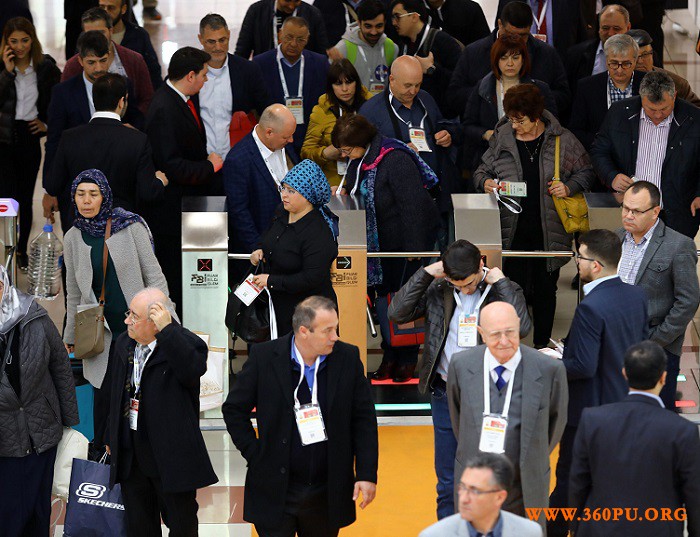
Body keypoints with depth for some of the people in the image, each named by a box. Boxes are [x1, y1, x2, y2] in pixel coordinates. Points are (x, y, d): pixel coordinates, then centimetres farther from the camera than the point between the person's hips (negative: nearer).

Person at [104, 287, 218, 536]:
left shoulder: (185, 344, -14)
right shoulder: (124, 343, 7)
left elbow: (192, 371, -38)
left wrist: (167, 330, -36)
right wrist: (111, 439, 22)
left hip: (172, 458, -6)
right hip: (130, 456, 6)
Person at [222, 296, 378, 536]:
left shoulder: (348, 357, -2)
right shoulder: (264, 357, -7)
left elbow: (363, 418, 3)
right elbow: (234, 409, 2)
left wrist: (367, 473, -3)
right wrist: (255, 454, -4)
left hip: (327, 494, 2)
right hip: (276, 493, -2)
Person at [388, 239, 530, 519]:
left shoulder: (505, 290, -5)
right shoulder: (438, 290, 1)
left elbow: (522, 327, -21)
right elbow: (397, 312, -6)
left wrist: (500, 282, -16)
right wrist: (426, 273, -9)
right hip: (446, 395, 2)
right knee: (448, 483, 11)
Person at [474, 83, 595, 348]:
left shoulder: (562, 140, 0)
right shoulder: (501, 139, 4)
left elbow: (585, 172, 9)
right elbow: (483, 170, 15)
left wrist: (569, 187, -9)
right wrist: (485, 182, -8)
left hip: (549, 231, 0)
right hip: (512, 231, 0)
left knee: (545, 290, 9)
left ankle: (542, 346, 21)